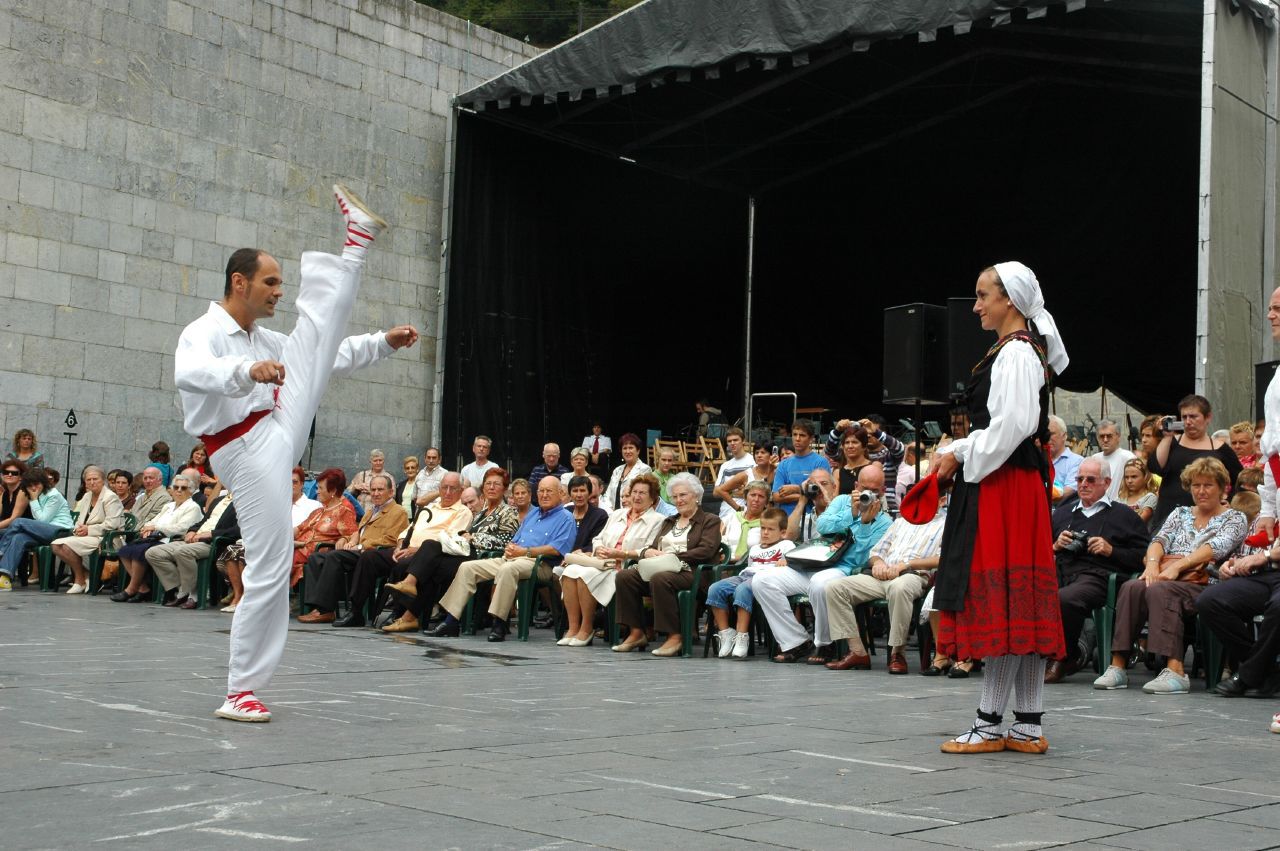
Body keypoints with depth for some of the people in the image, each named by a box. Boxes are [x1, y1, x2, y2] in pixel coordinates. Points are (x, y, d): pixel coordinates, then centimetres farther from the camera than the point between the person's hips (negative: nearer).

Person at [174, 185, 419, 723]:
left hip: (280, 432, 8)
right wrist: (248, 371, -54)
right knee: (269, 569, -9)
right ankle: (239, 693, 1)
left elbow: (329, 357, 26)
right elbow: (192, 374, -36)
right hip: (249, 452, -8)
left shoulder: (264, 339, 16)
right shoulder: (204, 334, -12)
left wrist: (383, 342, 16)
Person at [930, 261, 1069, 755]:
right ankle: (1028, 726, 12)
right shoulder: (1013, 351, 19)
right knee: (1019, 606, 9)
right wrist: (954, 451, 12)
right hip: (995, 485, 10)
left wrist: (962, 456, -13)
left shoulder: (1017, 352, -11)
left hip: (1006, 488, -10)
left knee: (1002, 602, -7)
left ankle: (990, 723, -3)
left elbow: (1013, 425, -22)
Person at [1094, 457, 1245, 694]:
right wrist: (1153, 563, -14)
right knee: (1131, 588, -29)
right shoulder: (1180, 513, 27)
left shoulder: (1235, 519, 12)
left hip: (1201, 583, -4)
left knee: (1159, 590, -36)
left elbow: (1217, 547, -7)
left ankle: (1175, 671, -46)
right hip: (1164, 577, 4)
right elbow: (1160, 539, 10)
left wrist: (1177, 566, -20)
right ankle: (1117, 665, -34)